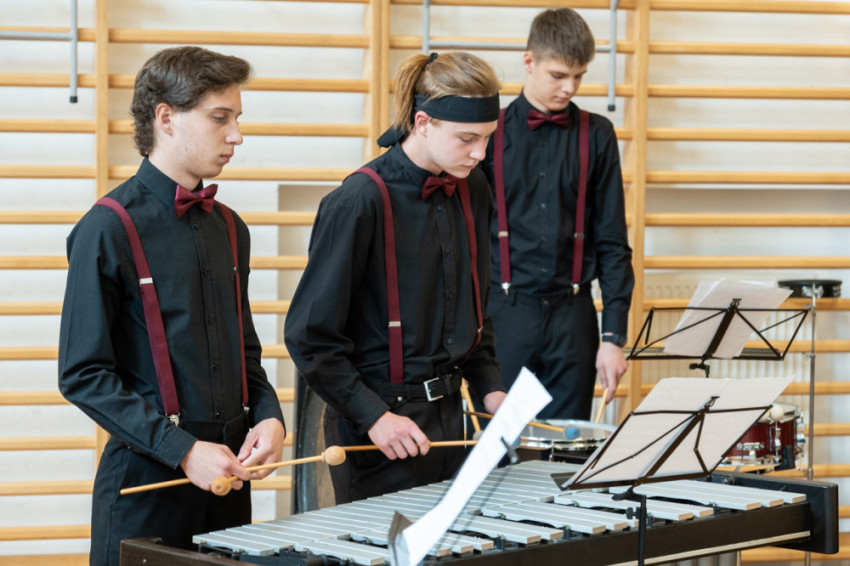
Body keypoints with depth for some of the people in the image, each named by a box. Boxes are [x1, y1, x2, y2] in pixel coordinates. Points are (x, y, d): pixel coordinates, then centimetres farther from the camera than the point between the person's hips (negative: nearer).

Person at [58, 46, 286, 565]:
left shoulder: (229, 229, 10)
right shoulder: (108, 230, -11)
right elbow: (83, 374, -13)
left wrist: (268, 417, 0)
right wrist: (183, 450, -18)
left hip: (230, 474, 6)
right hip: (145, 482, -6)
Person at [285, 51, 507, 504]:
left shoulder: (470, 191, 4)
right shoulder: (360, 203, -18)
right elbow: (309, 334, -15)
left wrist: (488, 386, 6)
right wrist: (374, 416, -19)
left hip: (446, 414, 7)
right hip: (375, 432, -7)